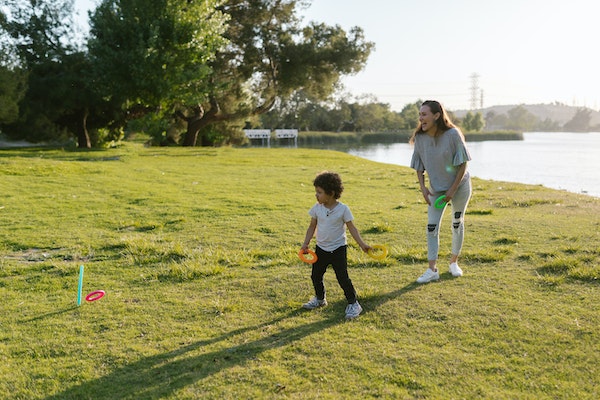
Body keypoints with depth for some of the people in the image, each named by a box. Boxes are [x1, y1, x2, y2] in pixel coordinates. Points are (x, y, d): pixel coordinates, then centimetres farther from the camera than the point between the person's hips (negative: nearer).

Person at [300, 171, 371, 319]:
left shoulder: (343, 209, -14)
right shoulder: (317, 208, -4)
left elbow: (351, 228, -8)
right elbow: (312, 226, 5)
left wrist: (362, 244, -14)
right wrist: (306, 243, -1)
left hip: (338, 249, -5)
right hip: (321, 248, 5)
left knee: (343, 277, -6)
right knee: (316, 276, 14)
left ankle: (353, 303, 10)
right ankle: (319, 299, 38)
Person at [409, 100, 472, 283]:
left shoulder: (453, 134, -22)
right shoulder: (420, 138, -12)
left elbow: (463, 163, -16)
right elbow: (419, 165, 0)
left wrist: (453, 189, -18)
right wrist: (422, 187, -10)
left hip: (459, 185, -2)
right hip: (436, 188, 3)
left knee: (458, 224, 10)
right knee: (432, 227, -5)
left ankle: (454, 262, 29)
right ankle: (432, 270, 1)